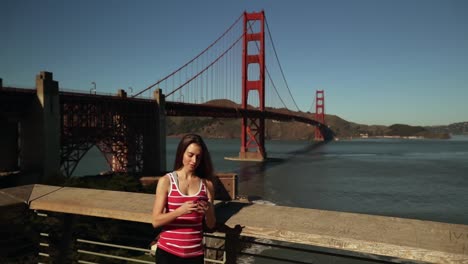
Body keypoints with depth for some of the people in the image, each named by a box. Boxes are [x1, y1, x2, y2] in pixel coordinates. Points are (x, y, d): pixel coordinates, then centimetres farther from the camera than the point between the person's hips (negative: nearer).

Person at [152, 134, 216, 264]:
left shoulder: (207, 184, 0)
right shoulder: (166, 181, -5)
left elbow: (211, 225, 4)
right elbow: (156, 221, -10)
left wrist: (208, 212, -17)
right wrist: (180, 211, -24)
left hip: (195, 253, 2)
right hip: (167, 252, -2)